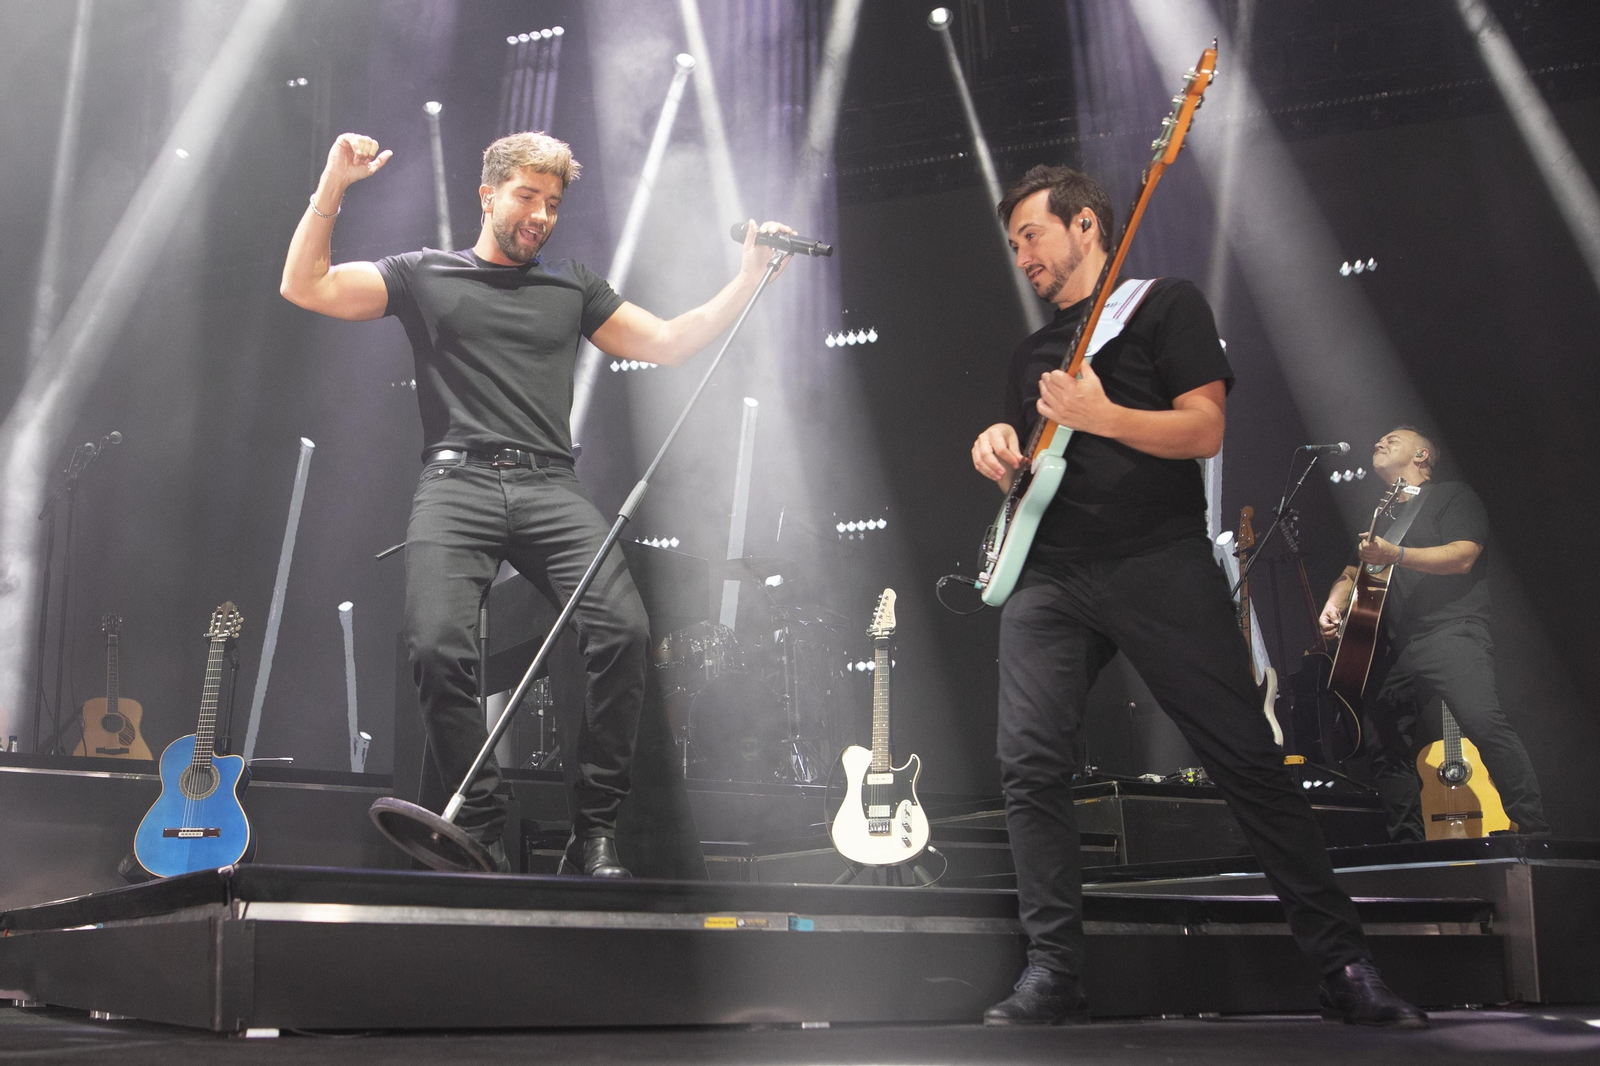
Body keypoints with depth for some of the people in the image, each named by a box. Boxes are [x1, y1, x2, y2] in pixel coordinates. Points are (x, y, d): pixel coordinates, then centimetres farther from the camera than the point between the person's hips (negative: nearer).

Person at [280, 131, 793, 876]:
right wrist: (333, 185, 2)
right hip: (457, 484, -1)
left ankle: (594, 830, -12)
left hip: (550, 488, 2)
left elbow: (667, 343, 21)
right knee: (438, 645, -26)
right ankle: (482, 829, -9)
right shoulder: (424, 275, 18)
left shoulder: (571, 286, 24)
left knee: (624, 628, -23)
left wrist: (749, 277, 12)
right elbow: (304, 287, 11)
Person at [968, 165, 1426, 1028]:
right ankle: (1055, 972, -1)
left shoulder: (1164, 304, 7)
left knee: (1247, 757, -7)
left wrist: (1099, 416, -19)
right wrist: (999, 447, 5)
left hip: (1160, 561, -5)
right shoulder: (1034, 349, 25)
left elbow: (1205, 430, -4)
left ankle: (1343, 964, 4)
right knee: (1030, 765, -9)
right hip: (1049, 576, 5)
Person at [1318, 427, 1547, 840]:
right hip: (1396, 647, 8)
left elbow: (1463, 556, -9)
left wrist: (1396, 555, -21)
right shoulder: (1382, 518, 28)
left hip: (1450, 632, -8)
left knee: (1483, 723, -26)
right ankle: (1410, 845, 9)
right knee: (1382, 745, 2)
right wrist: (1334, 605, 11)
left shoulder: (1453, 495, 7)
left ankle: (1534, 832, -23)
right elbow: (1352, 573, 33)